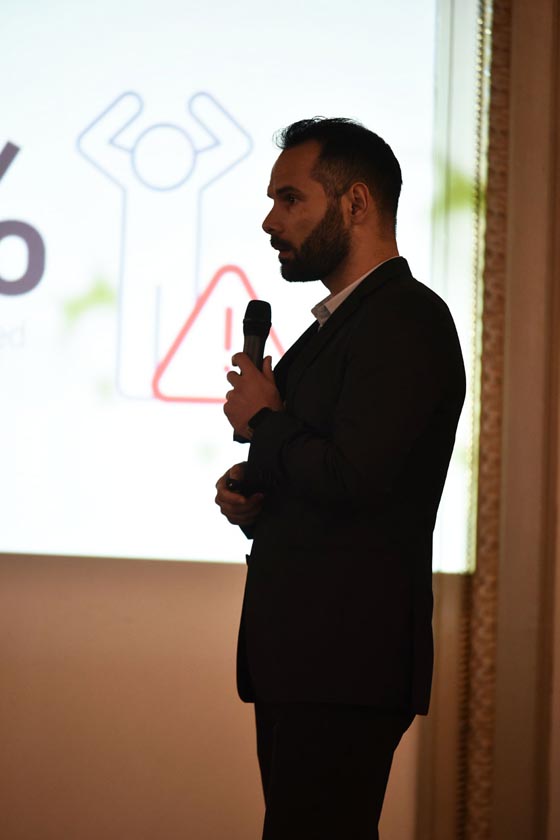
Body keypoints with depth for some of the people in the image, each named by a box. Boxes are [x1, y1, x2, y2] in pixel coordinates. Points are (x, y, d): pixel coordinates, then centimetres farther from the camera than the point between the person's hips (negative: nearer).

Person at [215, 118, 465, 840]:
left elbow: (353, 477, -24)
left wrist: (261, 423, -7)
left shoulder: (409, 320, -13)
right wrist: (249, 494, 4)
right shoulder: (337, 323, 19)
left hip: (346, 658, -10)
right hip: (300, 650, 10)